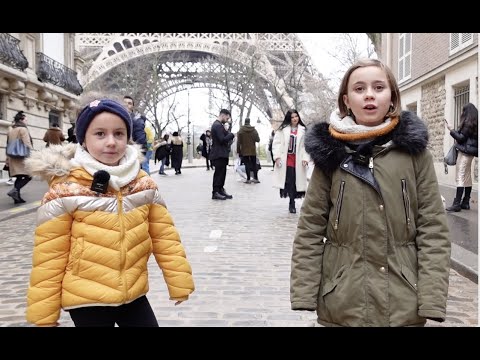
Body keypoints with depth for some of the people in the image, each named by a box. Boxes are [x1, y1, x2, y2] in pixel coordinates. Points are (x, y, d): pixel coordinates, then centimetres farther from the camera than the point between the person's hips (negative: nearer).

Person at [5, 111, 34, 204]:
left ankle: (17, 197, 7)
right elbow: (28, 144, -17)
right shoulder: (23, 129, -8)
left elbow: (8, 145, 21)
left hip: (13, 158, 8)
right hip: (22, 157, -8)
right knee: (28, 176, -6)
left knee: (19, 177, 11)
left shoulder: (11, 130, 17)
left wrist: (8, 159, 24)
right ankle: (14, 190, -24)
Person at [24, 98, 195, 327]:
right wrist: (44, 315, -5)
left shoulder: (144, 185, -1)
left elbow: (165, 237, 4)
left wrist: (179, 282, 3)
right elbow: (49, 257, -9)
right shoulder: (64, 191, -12)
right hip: (85, 301, -3)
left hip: (134, 295, 4)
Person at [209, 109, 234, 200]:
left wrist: (226, 131, 2)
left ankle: (220, 190, 21)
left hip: (221, 154, 10)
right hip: (219, 154, -10)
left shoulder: (218, 125, 18)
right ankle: (215, 193, -1)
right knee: (219, 173, -6)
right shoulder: (218, 125, -16)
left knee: (222, 172, 14)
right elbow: (222, 140, -23)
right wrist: (231, 135, -10)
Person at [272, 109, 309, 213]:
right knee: (289, 181, -5)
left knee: (295, 181, 2)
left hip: (297, 160, 1)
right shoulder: (282, 129, 5)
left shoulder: (303, 130, 7)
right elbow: (276, 143, 1)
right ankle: (292, 203, 3)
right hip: (286, 159, -1)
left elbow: (306, 145, 4)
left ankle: (292, 204, 13)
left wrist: (305, 158, -6)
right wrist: (277, 156, -8)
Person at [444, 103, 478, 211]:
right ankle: (465, 202, 14)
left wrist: (451, 129, -10)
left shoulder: (468, 123, -12)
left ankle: (457, 204, -13)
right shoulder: (475, 123, 15)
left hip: (465, 152, -10)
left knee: (460, 177, -11)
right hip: (470, 152, 10)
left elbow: (461, 138, -14)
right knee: (467, 177, 11)